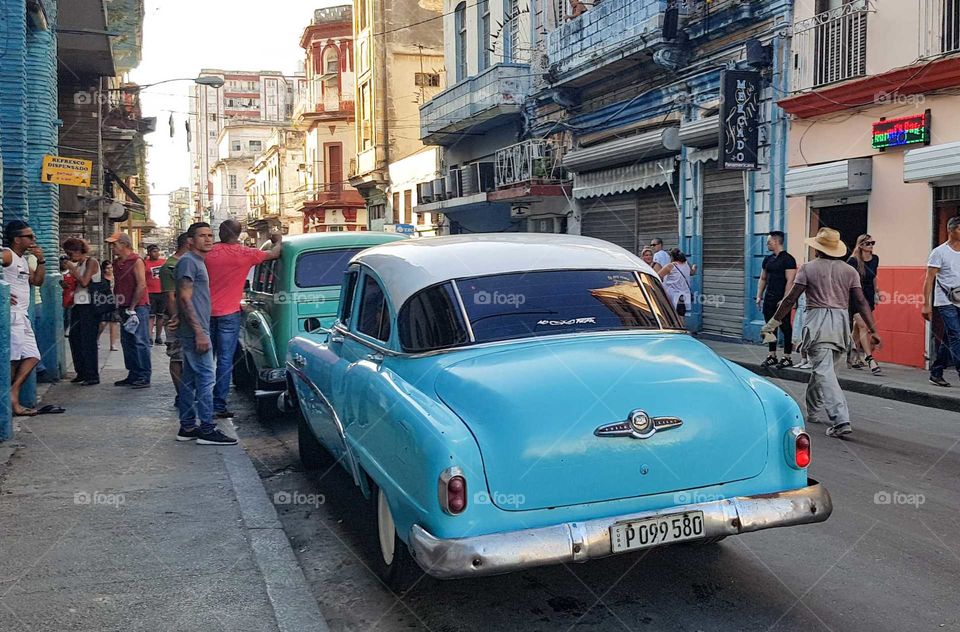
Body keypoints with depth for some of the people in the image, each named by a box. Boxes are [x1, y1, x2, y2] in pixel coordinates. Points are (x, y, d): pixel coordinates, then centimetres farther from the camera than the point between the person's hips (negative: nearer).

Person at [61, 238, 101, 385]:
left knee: (88, 341, -8)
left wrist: (72, 269, -10)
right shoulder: (77, 264, 16)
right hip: (78, 305, 9)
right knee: (75, 338, 8)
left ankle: (93, 376, -3)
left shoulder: (91, 262, -8)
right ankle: (81, 372, 17)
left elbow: (84, 282, -17)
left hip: (89, 306, -9)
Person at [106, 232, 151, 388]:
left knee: (140, 342, -7)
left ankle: (144, 377, -4)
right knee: (127, 343, 10)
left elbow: (141, 285, -16)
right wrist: (118, 304, 12)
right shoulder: (116, 264, 15)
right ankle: (133, 375, 17)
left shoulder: (136, 261, -10)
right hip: (125, 309, 8)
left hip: (138, 307, -8)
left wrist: (132, 308, -15)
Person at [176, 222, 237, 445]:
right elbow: (185, 298, -18)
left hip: (196, 331, 10)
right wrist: (199, 332, -22)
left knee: (190, 379, 11)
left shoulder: (198, 262, 19)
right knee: (206, 377, -9)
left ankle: (187, 427, 17)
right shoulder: (188, 261, -11)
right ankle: (207, 429, -7)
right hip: (195, 331, -10)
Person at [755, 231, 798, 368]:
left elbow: (790, 281, -14)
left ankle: (787, 357, 5)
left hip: (782, 301, -7)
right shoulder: (768, 259, 13)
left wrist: (784, 300, -19)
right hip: (769, 299, 8)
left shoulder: (788, 259, -9)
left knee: (786, 328, -1)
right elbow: (763, 279, 19)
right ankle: (772, 356, 18)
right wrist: (759, 296, 10)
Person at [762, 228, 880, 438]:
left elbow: (791, 299, -4)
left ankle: (840, 420, -20)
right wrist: (873, 330, 3)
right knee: (823, 368, 21)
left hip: (817, 322, -5)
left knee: (824, 372, -8)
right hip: (841, 321, 5)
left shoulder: (808, 268, 0)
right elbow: (861, 302, 3)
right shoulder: (850, 271, 9)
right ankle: (813, 411, 34)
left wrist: (773, 323, 1)